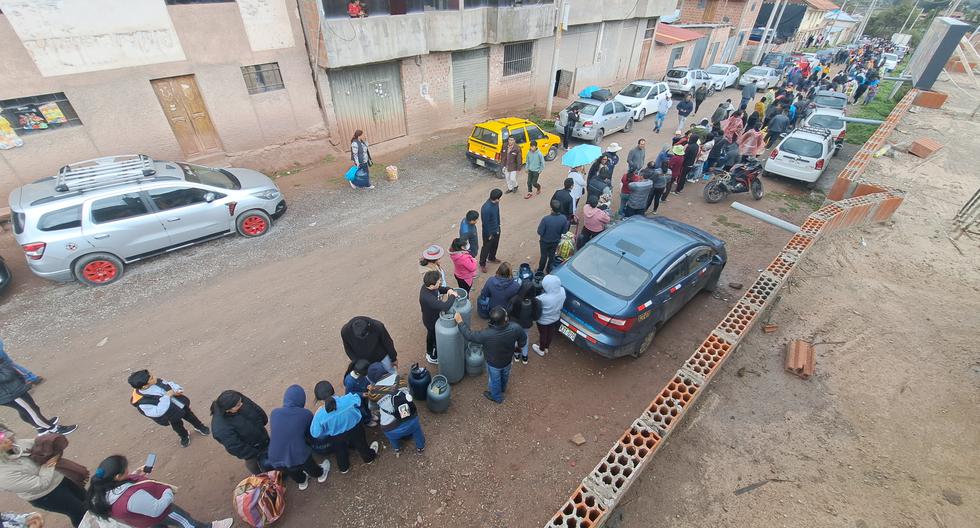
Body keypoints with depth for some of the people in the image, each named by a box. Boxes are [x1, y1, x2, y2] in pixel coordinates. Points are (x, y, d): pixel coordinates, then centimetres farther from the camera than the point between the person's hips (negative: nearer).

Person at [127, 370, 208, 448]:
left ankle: (199, 427, 60)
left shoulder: (157, 381, -23)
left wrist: (177, 390, -22)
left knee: (190, 416, 30)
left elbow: (169, 384, -3)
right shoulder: (142, 401, -37)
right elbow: (158, 412, -38)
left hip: (181, 404, 4)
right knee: (178, 427, 26)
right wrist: (167, 396, -38)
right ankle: (184, 437, 59)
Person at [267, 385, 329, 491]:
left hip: (275, 460, 3)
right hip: (299, 457, -3)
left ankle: (302, 481, 64)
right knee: (310, 466, 33)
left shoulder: (274, 413, -3)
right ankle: (320, 475, 61)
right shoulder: (306, 414, -11)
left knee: (293, 472, 36)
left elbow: (274, 431, 15)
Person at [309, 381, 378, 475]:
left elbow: (315, 434, -18)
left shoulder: (320, 415, -36)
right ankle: (369, 457, 59)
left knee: (341, 453, 33)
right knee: (361, 445, 32)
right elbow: (358, 400, -10)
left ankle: (344, 468, 60)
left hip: (337, 438, 0)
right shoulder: (348, 399, -36)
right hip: (355, 429, 0)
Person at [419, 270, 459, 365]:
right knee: (436, 338, 19)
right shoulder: (427, 298, -45)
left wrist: (448, 290, -20)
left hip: (432, 318, 9)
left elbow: (440, 289, 1)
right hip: (432, 322, -8)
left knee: (431, 336, 32)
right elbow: (445, 306, -50)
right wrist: (453, 296, -34)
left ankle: (429, 352, 59)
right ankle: (433, 357, 46)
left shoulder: (427, 286, -18)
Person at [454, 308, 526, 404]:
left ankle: (497, 397, 56)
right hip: (508, 359, 3)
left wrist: (460, 321, -15)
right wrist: (518, 347, 10)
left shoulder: (487, 335, -42)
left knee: (494, 380, 28)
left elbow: (469, 335, -27)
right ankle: (503, 388, 66)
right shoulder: (515, 328, -34)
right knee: (505, 375, 35)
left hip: (494, 363, -3)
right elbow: (523, 339, -13)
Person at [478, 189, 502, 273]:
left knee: (495, 245, 27)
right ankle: (482, 264, 34)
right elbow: (485, 223, -26)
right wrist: (489, 234, -15)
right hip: (489, 231, -8)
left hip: (496, 229, 8)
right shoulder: (486, 208, -36)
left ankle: (492, 258, 52)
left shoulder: (495, 202, -12)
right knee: (486, 247, 12)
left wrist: (498, 225, 13)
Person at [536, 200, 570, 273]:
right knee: (552, 255, 26)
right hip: (556, 241, 3)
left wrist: (540, 225, -6)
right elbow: (564, 231, -10)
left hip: (545, 241, -3)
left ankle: (540, 271, 41)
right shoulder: (564, 218, -23)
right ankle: (549, 270, 46)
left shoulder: (546, 219, -34)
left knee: (544, 256, 20)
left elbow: (540, 232, -24)